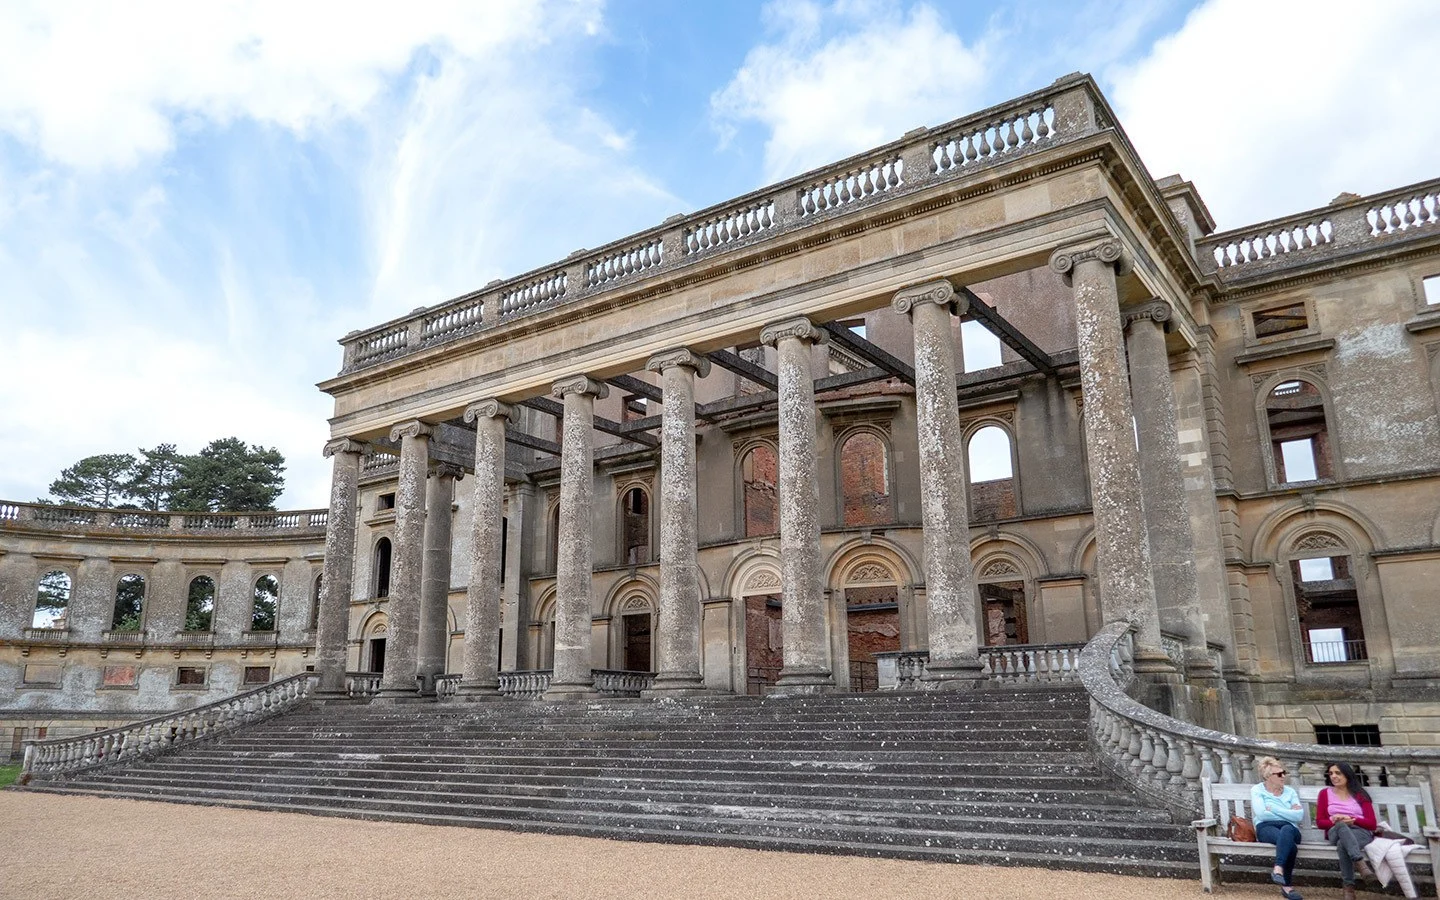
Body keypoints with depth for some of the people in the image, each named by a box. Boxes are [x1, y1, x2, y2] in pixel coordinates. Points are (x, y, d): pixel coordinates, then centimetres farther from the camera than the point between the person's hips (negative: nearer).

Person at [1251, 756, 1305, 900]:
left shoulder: (1290, 791, 18)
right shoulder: (1257, 790, 9)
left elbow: (1299, 816, 2)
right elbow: (1262, 814, -8)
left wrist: (1273, 808, -4)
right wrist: (1288, 812, -1)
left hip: (1290, 828, 2)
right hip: (1266, 827, -2)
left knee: (1286, 829, -39)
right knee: (1290, 844, -37)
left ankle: (1278, 870, -46)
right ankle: (1287, 885, -35)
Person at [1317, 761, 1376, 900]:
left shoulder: (1360, 794, 15)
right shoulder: (1325, 793, 17)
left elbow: (1372, 824, 5)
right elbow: (1320, 822, 9)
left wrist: (1352, 820, -14)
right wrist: (1335, 821, -13)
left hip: (1361, 832, 0)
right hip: (1335, 832, 0)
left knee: (1342, 844, -39)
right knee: (1341, 826, -41)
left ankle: (1349, 887, -39)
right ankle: (1359, 861, -53)